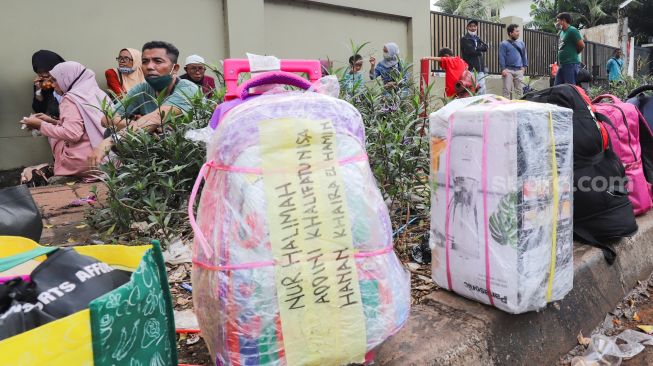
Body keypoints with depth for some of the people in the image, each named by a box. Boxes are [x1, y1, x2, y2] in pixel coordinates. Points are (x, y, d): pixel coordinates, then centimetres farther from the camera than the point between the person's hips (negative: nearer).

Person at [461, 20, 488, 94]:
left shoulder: (478, 39, 23)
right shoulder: (464, 39, 2)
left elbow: (485, 48, 6)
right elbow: (471, 50, -13)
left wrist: (476, 48, -5)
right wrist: (480, 50, 1)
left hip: (480, 70, 6)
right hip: (470, 69, -6)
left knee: (482, 91, 3)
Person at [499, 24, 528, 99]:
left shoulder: (521, 43, 14)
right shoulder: (504, 44, 1)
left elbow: (524, 55, 18)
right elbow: (501, 57, -5)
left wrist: (524, 66, 6)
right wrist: (503, 69, -15)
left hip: (519, 70, 4)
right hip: (508, 70, -4)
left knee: (519, 90, 6)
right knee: (507, 90, -7)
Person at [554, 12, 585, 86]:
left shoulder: (572, 30, -8)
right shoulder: (561, 32, 19)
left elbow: (582, 45, -11)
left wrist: (573, 54, 5)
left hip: (571, 64, -9)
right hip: (561, 64, 9)